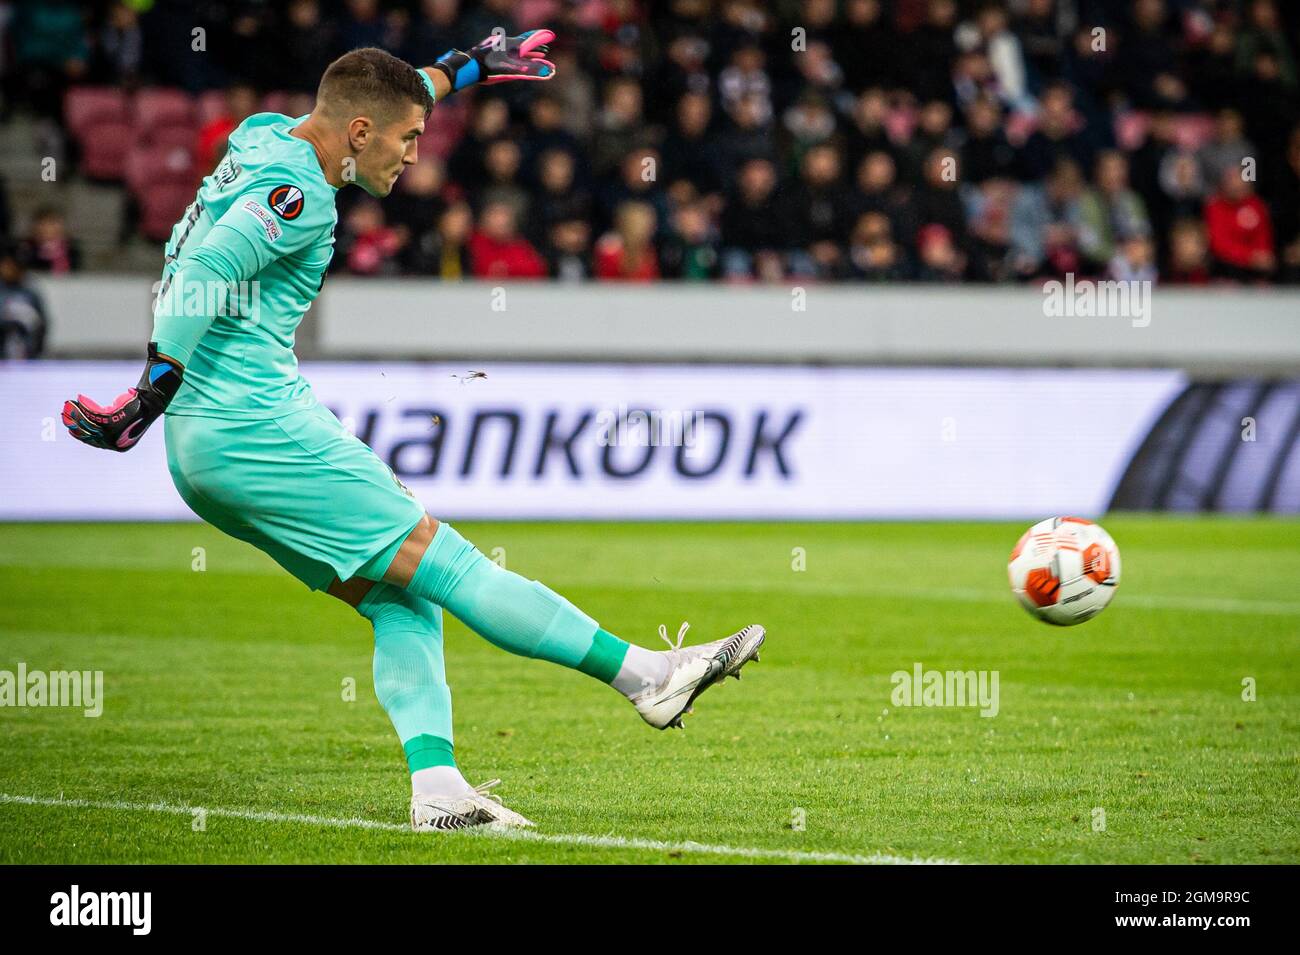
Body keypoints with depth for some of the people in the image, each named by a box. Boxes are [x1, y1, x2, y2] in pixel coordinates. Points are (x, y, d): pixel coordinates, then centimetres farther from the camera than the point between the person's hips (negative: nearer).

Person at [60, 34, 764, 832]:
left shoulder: (266, 136, 16)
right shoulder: (297, 192, -13)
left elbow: (378, 100, 33)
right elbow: (202, 275, -23)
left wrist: (466, 67, 40)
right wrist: (150, 397, -24)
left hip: (205, 452, 10)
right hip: (257, 428, -10)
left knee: (401, 600, 6)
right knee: (444, 563, -8)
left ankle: (437, 787, -6)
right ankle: (648, 675, -6)